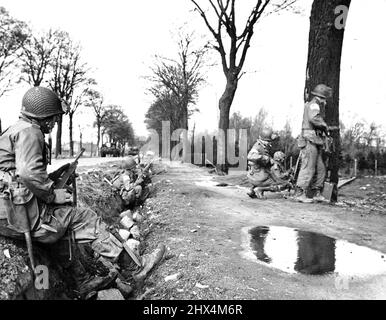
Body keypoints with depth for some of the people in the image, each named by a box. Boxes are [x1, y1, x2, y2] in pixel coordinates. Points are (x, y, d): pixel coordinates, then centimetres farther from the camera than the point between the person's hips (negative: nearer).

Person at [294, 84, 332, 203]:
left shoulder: (317, 106, 24)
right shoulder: (314, 104, -8)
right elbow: (314, 118, -26)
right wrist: (325, 126, -11)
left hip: (315, 143, 10)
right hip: (310, 141, -10)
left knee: (320, 169, 10)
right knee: (308, 168, -10)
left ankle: (317, 193, 14)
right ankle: (300, 194, -8)